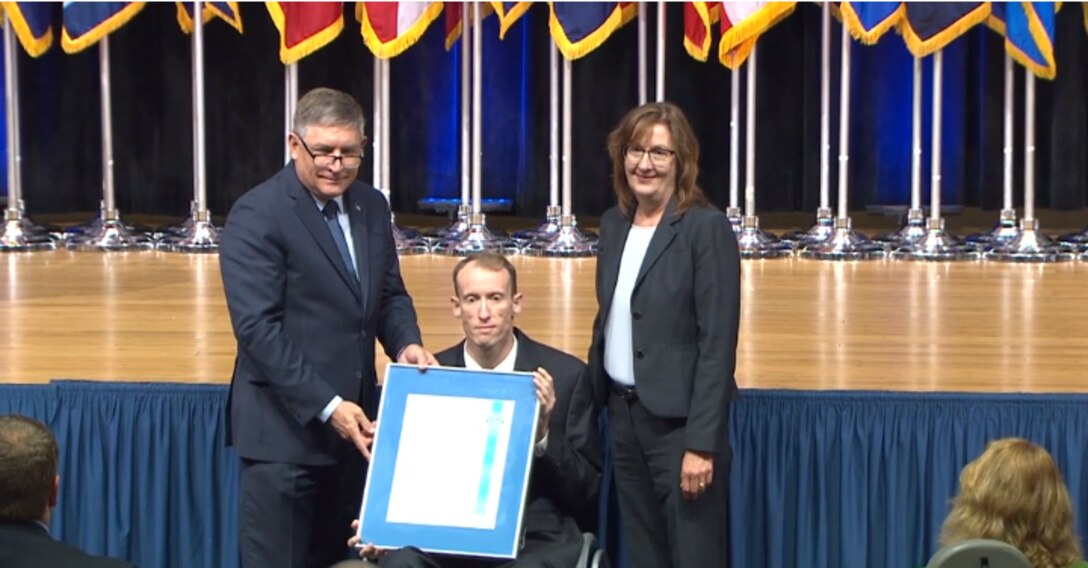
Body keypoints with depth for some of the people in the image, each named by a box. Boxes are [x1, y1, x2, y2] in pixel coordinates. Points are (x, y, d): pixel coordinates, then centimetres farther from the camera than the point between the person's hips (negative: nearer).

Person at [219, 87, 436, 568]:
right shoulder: (257, 216, -12)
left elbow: (389, 294, 19)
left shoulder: (371, 207, 10)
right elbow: (257, 328, -18)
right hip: (284, 428, -7)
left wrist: (405, 343, -4)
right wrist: (326, 406, -22)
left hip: (352, 422, 7)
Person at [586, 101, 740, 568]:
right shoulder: (614, 223, 9)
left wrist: (702, 443, -19)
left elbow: (718, 343, -15)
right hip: (623, 415, 7)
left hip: (679, 420, -7)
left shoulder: (706, 228, -11)